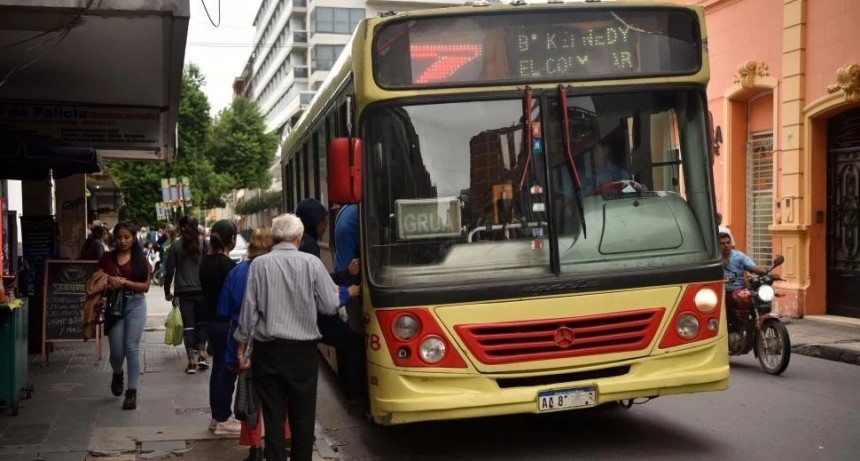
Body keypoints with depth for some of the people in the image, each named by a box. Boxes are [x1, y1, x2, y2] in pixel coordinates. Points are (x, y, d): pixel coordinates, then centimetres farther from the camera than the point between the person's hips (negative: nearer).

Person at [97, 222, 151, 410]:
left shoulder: (140, 259, 2)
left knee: (132, 349, -4)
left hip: (136, 304, -1)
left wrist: (124, 282, -15)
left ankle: (132, 391, 1)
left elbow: (145, 286, -4)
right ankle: (117, 374, 36)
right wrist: (109, 280, -10)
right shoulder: (107, 257, 6)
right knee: (116, 351, 1)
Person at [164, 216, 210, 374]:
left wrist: (167, 291, 10)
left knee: (188, 325, 4)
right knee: (201, 322, 16)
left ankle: (192, 362, 1)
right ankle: (202, 356, 7)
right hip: (202, 290, 1)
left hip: (184, 291, 0)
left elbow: (169, 270, 0)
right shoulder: (203, 243, -1)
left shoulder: (176, 246, -1)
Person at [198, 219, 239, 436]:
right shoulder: (227, 265, -19)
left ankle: (217, 416, 23)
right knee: (227, 370, 0)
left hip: (211, 319, 9)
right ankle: (223, 420, 5)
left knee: (218, 368, 16)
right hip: (226, 322, -9)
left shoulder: (206, 262, 7)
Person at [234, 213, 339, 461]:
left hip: (268, 350, 0)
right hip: (303, 351, 0)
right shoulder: (311, 263, -7)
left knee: (273, 417, 7)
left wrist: (241, 346, 6)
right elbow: (330, 306, -4)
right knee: (303, 417, 12)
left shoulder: (259, 264, -6)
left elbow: (249, 309, -4)